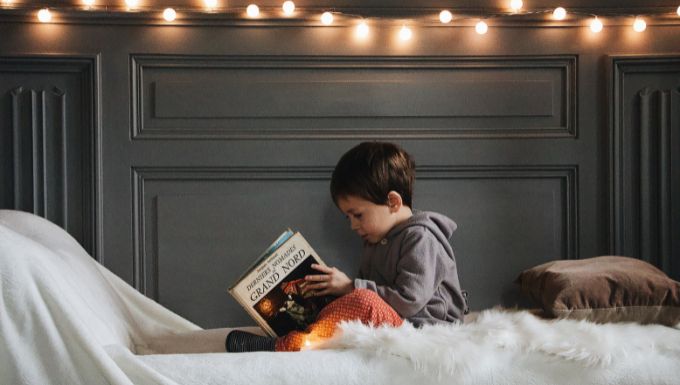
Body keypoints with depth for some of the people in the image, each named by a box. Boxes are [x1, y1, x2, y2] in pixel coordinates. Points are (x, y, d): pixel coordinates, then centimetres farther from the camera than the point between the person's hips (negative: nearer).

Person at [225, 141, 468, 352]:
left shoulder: (420, 238, -9)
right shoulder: (376, 241, 21)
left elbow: (410, 300, -19)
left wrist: (350, 287, -15)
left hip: (424, 328, -10)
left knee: (364, 302, -32)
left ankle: (282, 346, -34)